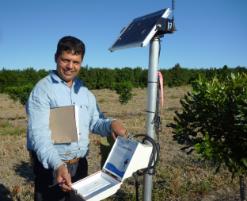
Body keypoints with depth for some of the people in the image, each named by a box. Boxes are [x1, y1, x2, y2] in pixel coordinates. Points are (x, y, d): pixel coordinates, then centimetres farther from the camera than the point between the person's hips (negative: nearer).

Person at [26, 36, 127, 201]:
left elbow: (95, 122, 11)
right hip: (51, 167, -6)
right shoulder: (42, 90, -13)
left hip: (80, 164, 6)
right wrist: (57, 165, -36)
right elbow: (39, 134, -22)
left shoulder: (85, 92, 8)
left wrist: (111, 124, -12)